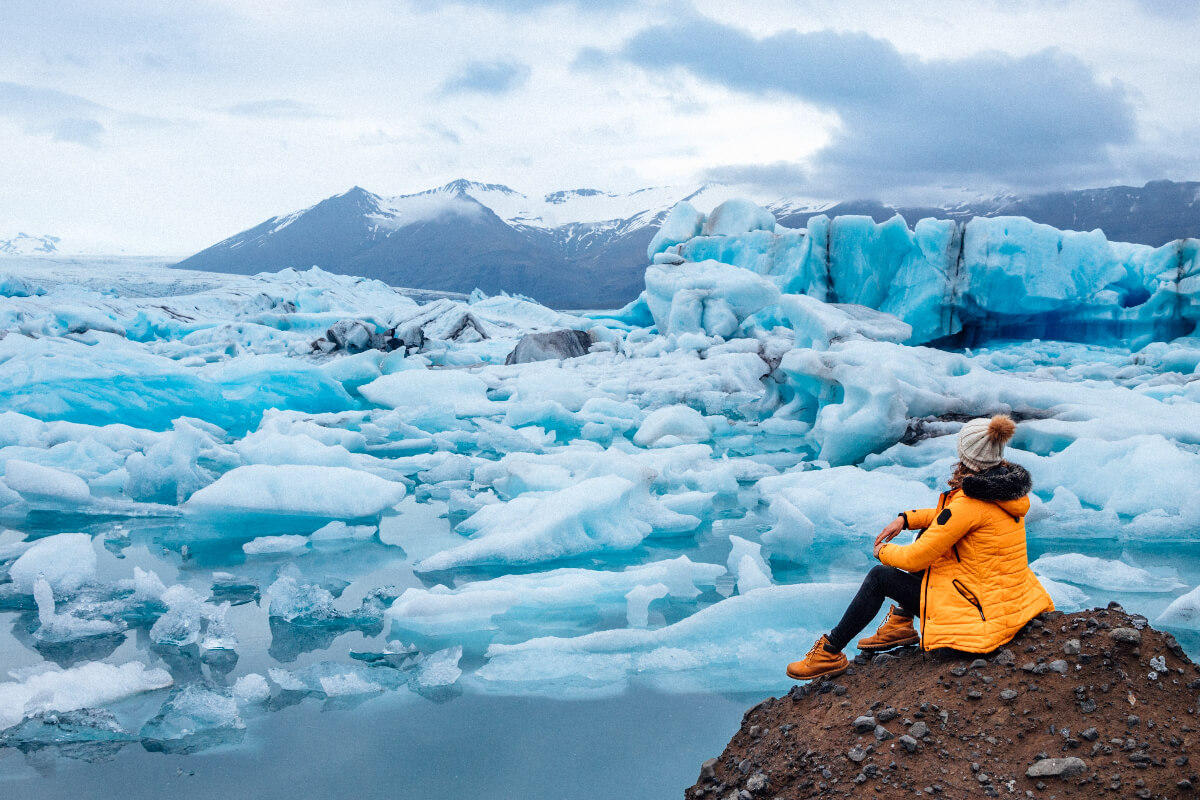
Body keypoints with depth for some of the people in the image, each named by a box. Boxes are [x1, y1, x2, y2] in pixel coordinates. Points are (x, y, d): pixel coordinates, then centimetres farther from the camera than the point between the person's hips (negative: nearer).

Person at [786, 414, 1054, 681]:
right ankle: (901, 622, 25)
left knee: (880, 577, 2)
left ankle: (831, 653, 13)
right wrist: (906, 519, 10)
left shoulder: (970, 503, -24)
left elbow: (916, 558, -16)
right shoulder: (1007, 483, 1)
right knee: (928, 532, 19)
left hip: (981, 613, -9)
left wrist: (884, 552, 4)